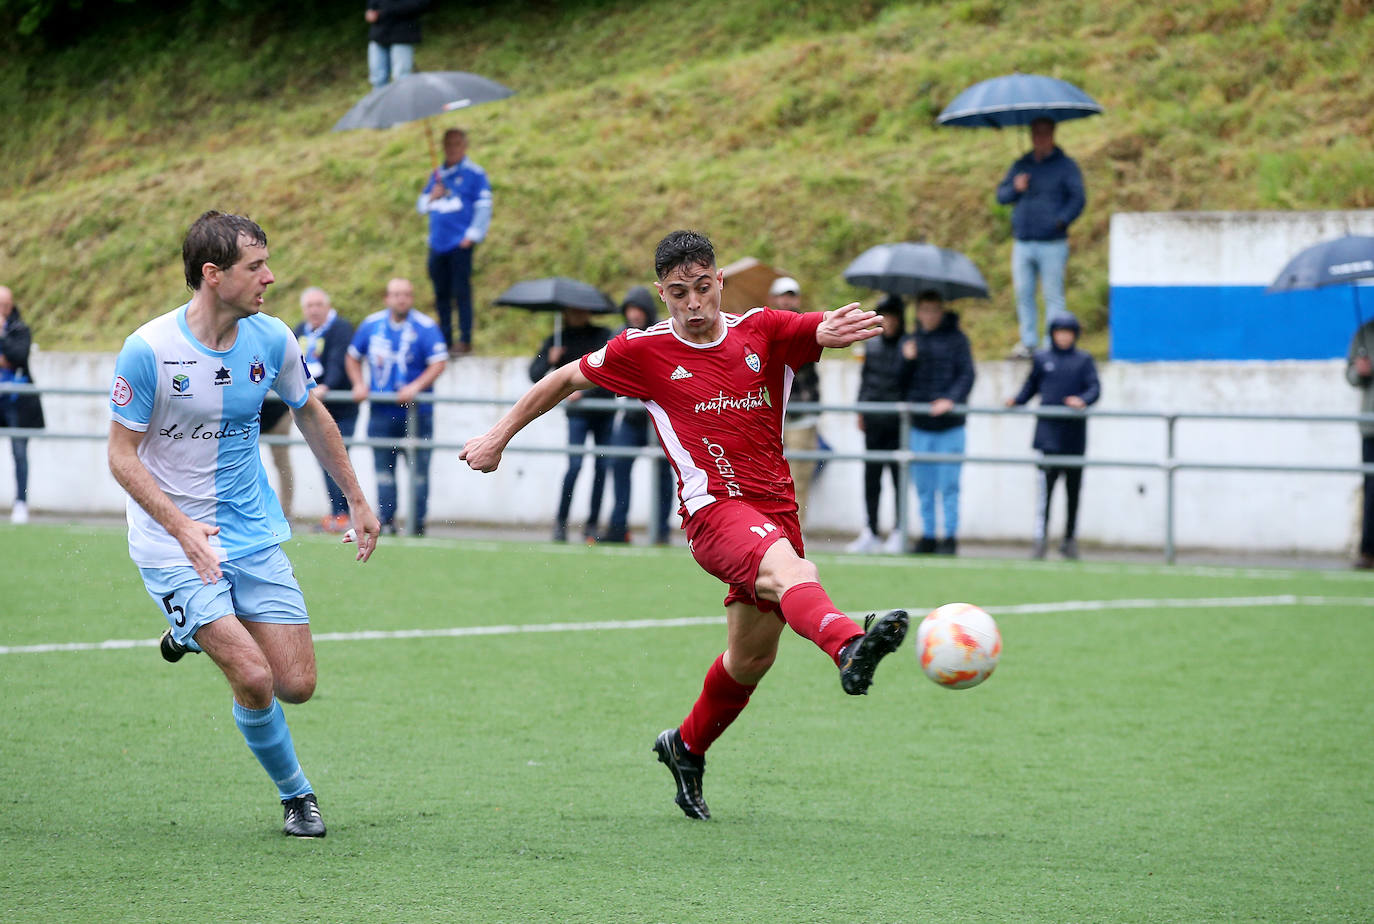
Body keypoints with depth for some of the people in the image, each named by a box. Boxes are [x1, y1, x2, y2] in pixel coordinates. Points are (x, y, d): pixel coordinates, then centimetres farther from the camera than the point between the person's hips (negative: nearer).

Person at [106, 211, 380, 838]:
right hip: (172, 545, -5)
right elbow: (122, 457, -13)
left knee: (296, 685, -1)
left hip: (254, 536, 5)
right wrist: (182, 527, -26)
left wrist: (357, 502, 17)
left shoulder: (270, 339, -3)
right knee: (254, 679, -17)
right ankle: (293, 792, 9)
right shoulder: (149, 350, -18)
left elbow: (310, 415, 15)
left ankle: (198, 633, 27)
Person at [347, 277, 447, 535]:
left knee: (418, 470, -1)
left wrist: (416, 387, -22)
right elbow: (352, 357, 18)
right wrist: (359, 384, 2)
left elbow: (439, 363, -11)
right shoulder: (371, 324, 7)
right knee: (383, 467, 4)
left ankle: (418, 523, 4)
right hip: (381, 412, 3)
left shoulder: (425, 327, -6)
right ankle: (386, 520, 9)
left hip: (416, 410, -3)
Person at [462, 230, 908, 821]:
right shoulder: (643, 351, 3)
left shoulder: (762, 331, 7)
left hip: (776, 509, 5)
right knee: (787, 568, -36)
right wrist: (498, 437, 22)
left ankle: (688, 748, 39)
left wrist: (838, 327, -32)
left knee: (752, 658, 12)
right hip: (714, 508, -5)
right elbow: (566, 379, 17)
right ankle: (849, 647, -68)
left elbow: (832, 328, -7)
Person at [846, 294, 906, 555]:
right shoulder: (872, 345, 11)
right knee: (871, 476, 6)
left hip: (898, 422, -5)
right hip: (874, 421, 5)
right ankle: (870, 532, 11)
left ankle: (898, 532, 3)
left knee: (898, 474, -4)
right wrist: (861, 411, 16)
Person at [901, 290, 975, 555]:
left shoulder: (955, 338, 2)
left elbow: (967, 374, -4)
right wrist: (907, 361, -7)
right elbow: (902, 383, 12)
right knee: (924, 486, 6)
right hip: (919, 426, 4)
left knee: (949, 485, -4)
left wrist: (952, 399, -18)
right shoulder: (910, 341, 13)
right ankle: (927, 536, 14)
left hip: (949, 424, -4)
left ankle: (950, 536, 3)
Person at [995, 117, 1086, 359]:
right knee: (1024, 294, 4)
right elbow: (1001, 195, 16)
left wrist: (1061, 221, -17)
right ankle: (1028, 342, 12)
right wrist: (1015, 189, -5)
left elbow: (1078, 198, -4)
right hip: (1023, 242, 4)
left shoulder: (1065, 165, 3)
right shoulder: (1021, 165, 16)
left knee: (1053, 295, -5)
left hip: (1052, 243, -4)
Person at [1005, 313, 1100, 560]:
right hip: (1048, 432, -1)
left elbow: (1095, 388, -1)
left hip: (1075, 435, 1)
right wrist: (1016, 400, -3)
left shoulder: (1084, 360, 7)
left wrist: (1082, 401, -21)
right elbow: (1031, 386, 15)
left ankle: (1070, 539, 15)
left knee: (1074, 488, 6)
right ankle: (1040, 537, -14)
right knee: (1045, 484, -12)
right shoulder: (1042, 359, 11)